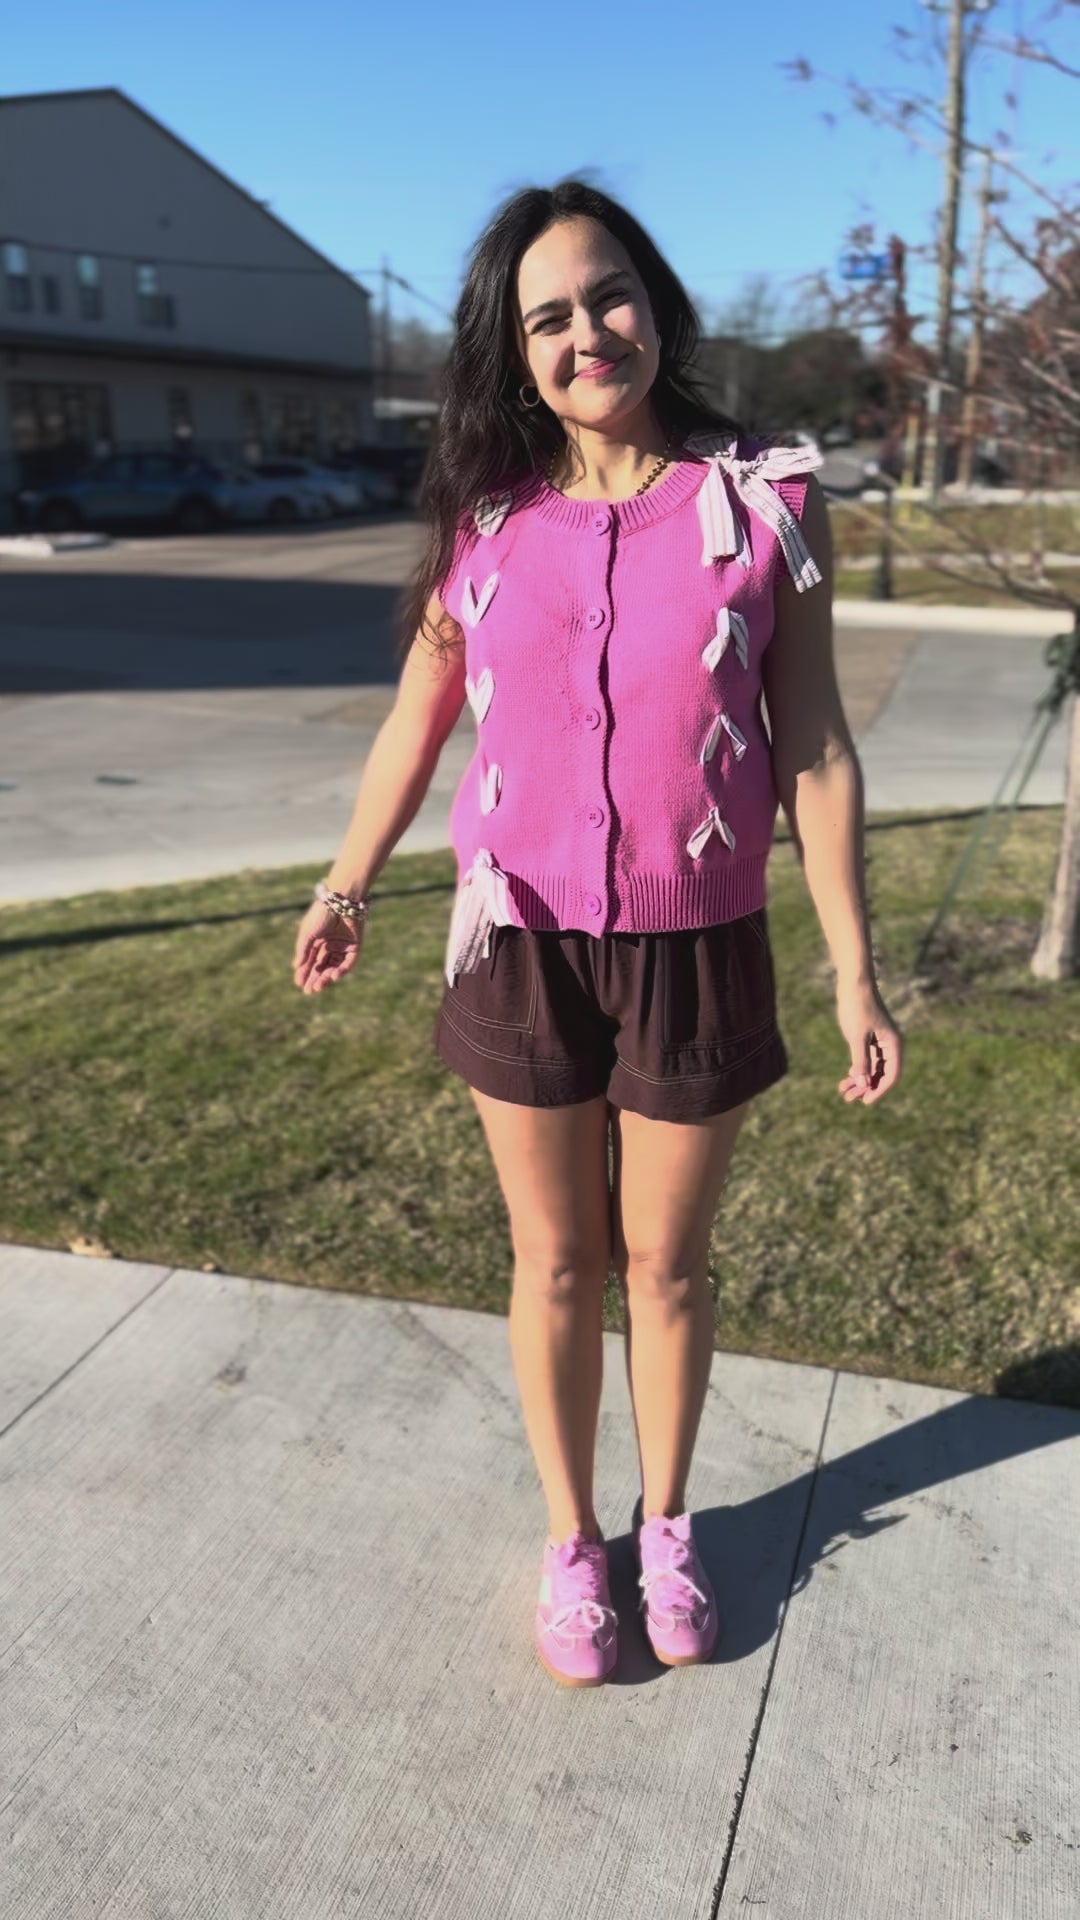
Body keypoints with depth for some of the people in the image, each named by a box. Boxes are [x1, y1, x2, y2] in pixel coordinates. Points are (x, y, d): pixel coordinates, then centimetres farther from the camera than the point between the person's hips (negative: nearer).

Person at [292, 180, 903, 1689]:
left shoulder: (765, 499, -5)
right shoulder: (486, 519, -1)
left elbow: (815, 748, -4)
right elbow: (417, 717, 9)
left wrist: (854, 973, -4)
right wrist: (348, 883, 10)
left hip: (698, 954, -1)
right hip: (522, 950, 1)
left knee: (665, 1264, 14)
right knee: (555, 1266, 14)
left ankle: (666, 1524, 41)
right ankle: (571, 1540, 38)